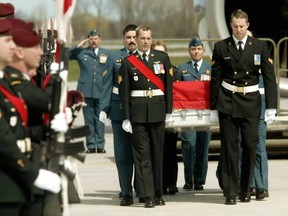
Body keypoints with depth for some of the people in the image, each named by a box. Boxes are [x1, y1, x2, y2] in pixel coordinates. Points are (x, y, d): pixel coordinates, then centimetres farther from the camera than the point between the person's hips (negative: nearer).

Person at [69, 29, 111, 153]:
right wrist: (78, 46, -4)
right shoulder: (81, 52, 7)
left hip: (101, 90, 0)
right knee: (89, 119, 3)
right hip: (86, 90, 0)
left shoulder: (106, 53, 11)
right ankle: (91, 145, 7)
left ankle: (100, 145, 8)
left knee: (100, 119, 3)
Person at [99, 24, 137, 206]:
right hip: (119, 108, 1)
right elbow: (107, 84, 6)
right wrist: (104, 108, -2)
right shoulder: (115, 58, 8)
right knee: (122, 153, 2)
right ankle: (126, 193, 5)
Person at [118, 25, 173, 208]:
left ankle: (158, 193, 16)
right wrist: (126, 118, -4)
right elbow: (124, 91, 1)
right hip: (137, 112, -2)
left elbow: (168, 85, 7)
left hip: (158, 110, 2)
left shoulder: (162, 58, 7)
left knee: (158, 152, 7)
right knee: (142, 154, -3)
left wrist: (169, 111, 3)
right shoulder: (128, 62, 3)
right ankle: (148, 196, -4)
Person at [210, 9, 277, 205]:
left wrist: (271, 107, -5)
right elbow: (215, 79, 6)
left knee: (250, 146, 0)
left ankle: (245, 189, 16)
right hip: (227, 103, 0)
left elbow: (269, 77, 1)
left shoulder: (260, 46, 1)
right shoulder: (221, 47, 2)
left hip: (251, 103, 0)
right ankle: (230, 192, 4)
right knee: (229, 147, 0)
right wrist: (213, 108, 5)